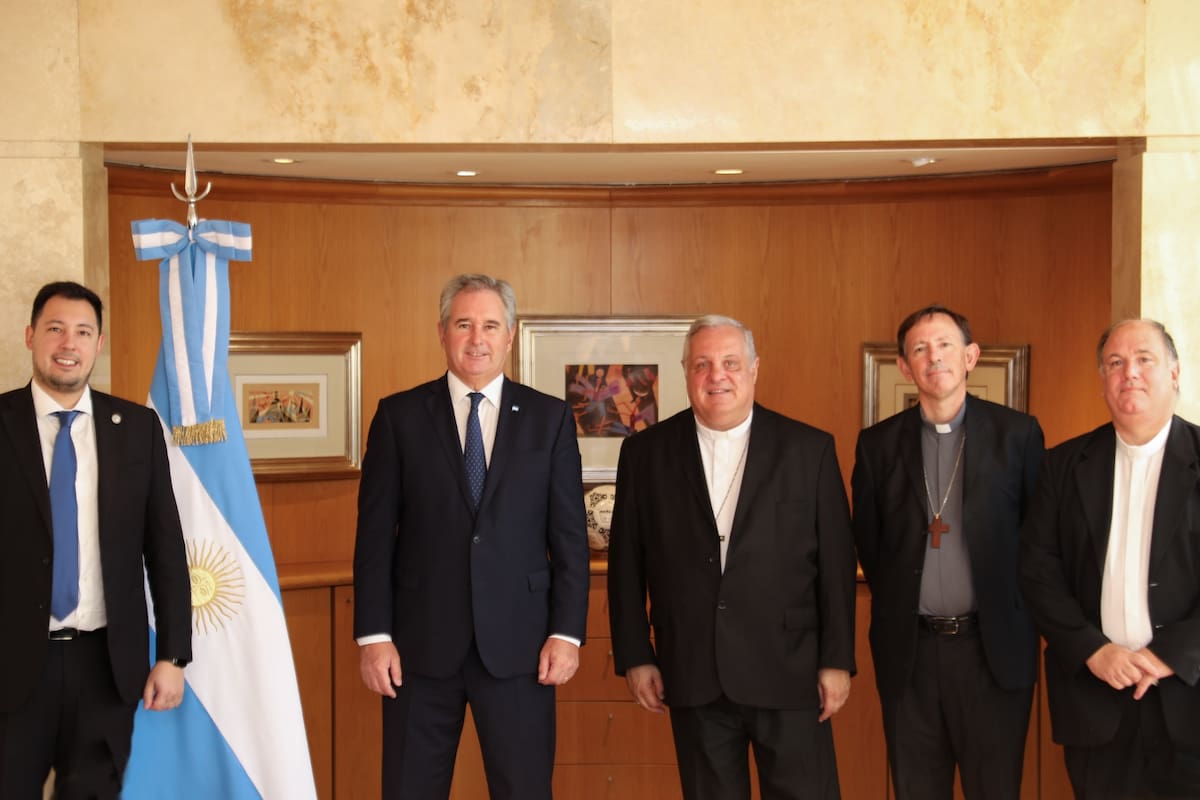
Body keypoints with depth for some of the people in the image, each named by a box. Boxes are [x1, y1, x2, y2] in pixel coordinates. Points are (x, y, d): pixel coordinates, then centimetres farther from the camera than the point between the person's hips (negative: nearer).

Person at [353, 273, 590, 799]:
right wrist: (373, 635, -4)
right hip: (421, 643, 0)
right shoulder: (399, 416, 2)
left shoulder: (549, 418, 3)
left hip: (518, 642, 0)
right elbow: (375, 534, 1)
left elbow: (569, 536, 2)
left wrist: (567, 632, -3)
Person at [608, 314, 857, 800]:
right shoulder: (646, 453, 3)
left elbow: (836, 563, 1)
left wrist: (837, 660, -1)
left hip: (787, 673, -1)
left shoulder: (810, 449, 0)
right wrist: (634, 656, 3)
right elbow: (626, 563, 6)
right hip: (692, 677, 1)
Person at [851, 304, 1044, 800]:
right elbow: (867, 539, 10)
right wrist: (895, 604, 9)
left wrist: (1013, 611, 3)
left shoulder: (1017, 434, -1)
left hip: (993, 647, -1)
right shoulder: (879, 443, 4)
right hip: (908, 649, 2)